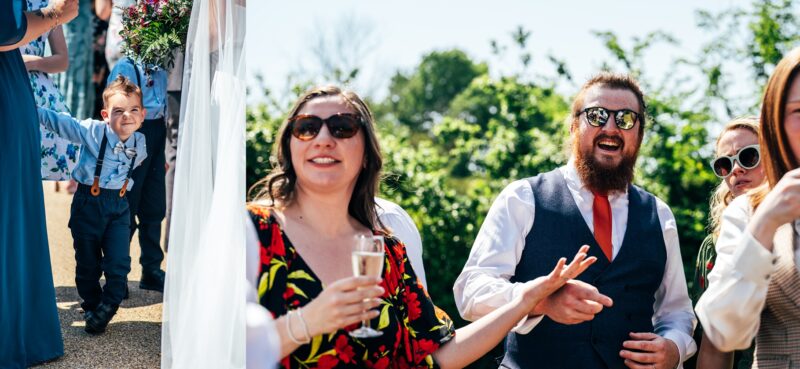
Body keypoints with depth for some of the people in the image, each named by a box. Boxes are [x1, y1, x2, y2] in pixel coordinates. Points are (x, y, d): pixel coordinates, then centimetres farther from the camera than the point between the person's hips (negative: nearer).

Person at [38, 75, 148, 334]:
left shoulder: (140, 143, -2)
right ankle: (91, 306, 32)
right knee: (88, 264, 9)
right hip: (88, 203, -2)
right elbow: (58, 122, -8)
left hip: (119, 205, 2)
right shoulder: (92, 131, -15)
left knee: (119, 264, -6)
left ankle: (105, 312, 15)